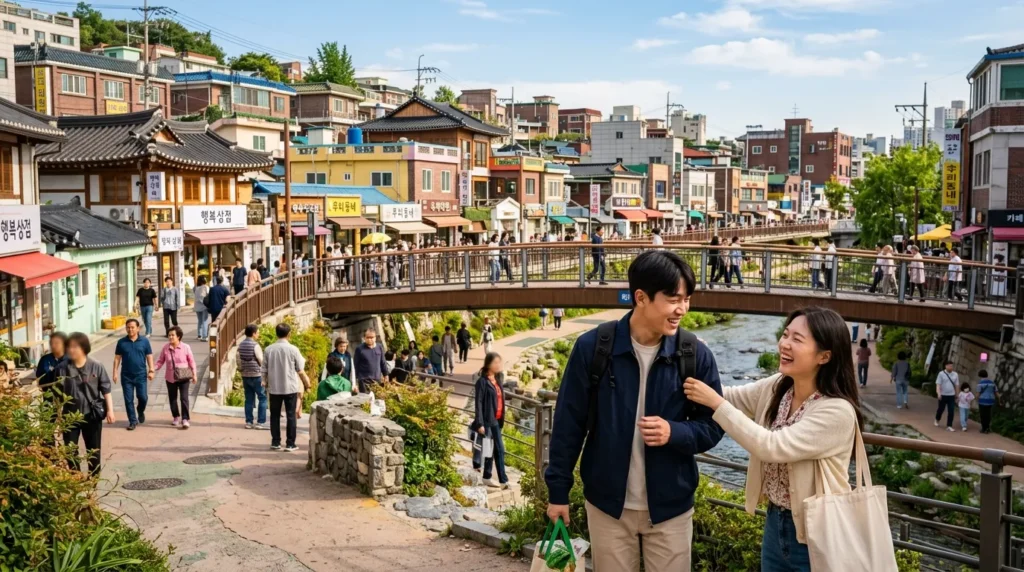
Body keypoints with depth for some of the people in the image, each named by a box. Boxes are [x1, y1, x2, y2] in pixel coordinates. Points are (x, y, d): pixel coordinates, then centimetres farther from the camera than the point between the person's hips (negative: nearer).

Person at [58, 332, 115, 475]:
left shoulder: (96, 367, -8)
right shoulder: (62, 368, -6)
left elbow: (106, 390, -2)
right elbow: (58, 393, 2)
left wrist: (110, 410, -6)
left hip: (92, 414, 0)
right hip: (70, 415, 1)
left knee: (93, 450, 11)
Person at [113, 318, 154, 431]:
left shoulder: (144, 341, -3)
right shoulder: (121, 342, 0)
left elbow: (149, 356, 1)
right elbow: (117, 358, 3)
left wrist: (151, 370, -6)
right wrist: (115, 372, -3)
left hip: (141, 375, -1)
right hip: (126, 376, 1)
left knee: (143, 397, -1)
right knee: (129, 400, 3)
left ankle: (140, 411, 31)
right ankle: (133, 421, 13)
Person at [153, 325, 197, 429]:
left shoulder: (185, 347, -8)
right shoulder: (165, 348, -4)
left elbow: (191, 361, 0)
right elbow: (160, 361, 1)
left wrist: (194, 374, -1)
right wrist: (153, 368, -15)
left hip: (183, 377, -3)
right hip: (171, 377, 3)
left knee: (184, 398, -11)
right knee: (172, 398, 13)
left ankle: (185, 419, -7)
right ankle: (176, 417, 32)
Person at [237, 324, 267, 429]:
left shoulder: (241, 345, 5)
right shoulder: (255, 345, -15)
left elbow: (238, 361, 10)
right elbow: (262, 361, -14)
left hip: (245, 376, 7)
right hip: (256, 375, -7)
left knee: (249, 399, 12)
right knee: (262, 398, 1)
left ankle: (249, 422, 12)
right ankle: (260, 422, -2)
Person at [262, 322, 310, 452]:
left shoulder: (269, 349, -1)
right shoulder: (293, 349, -8)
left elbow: (264, 370, 4)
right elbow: (300, 371, -4)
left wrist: (266, 383, 19)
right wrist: (306, 384, 10)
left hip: (274, 388, 2)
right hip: (290, 388, -2)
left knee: (275, 415, 11)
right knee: (291, 416, 3)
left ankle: (275, 442, 14)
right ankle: (290, 444, 3)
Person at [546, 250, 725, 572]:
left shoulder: (696, 355, -8)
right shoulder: (593, 347, -12)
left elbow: (713, 427, -1)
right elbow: (569, 423, -4)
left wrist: (674, 432, -22)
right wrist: (558, 490, -1)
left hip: (670, 507, 1)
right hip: (607, 503, 0)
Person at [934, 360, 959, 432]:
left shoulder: (955, 375, 5)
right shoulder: (941, 374, -6)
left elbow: (956, 385, 10)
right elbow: (938, 384, -10)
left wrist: (956, 395, 12)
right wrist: (938, 393, -23)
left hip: (951, 395, 2)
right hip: (943, 395, -2)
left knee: (951, 411, -5)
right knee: (941, 409, 13)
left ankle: (949, 426, 0)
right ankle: (937, 420, 41)